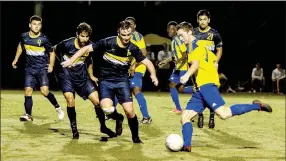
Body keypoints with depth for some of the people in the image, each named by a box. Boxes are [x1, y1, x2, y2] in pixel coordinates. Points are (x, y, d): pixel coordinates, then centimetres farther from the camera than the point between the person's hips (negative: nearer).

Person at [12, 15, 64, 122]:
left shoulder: (44, 39, -12)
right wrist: (16, 59, 23)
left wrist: (51, 65, -8)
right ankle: (28, 115, 1)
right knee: (28, 90, -6)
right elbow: (20, 46, 22)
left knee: (44, 91, -15)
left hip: (42, 68, -3)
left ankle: (57, 107, 7)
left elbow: (51, 52, 2)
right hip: (30, 69, 4)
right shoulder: (24, 36, -1)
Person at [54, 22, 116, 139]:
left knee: (97, 100, -5)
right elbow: (55, 50, 2)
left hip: (82, 76, 3)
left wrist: (91, 76, 13)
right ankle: (74, 129, -4)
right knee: (70, 100, -22)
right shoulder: (67, 44, -21)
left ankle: (103, 127, 13)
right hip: (67, 75, -3)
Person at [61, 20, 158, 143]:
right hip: (106, 80, -1)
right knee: (107, 108, -24)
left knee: (129, 110, -12)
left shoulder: (133, 49, -8)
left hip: (122, 80, 1)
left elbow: (147, 62, 0)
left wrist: (153, 74, -19)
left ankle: (135, 137, 13)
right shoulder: (108, 42, -16)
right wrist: (71, 60, -16)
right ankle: (118, 118, 13)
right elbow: (87, 48, -10)